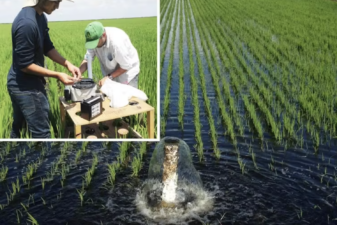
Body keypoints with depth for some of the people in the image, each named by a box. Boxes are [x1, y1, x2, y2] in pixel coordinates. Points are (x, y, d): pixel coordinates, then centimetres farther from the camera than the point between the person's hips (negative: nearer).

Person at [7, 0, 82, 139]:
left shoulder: (40, 17, 2)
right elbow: (25, 65, -24)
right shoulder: (27, 23, -28)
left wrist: (67, 64, -3)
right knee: (41, 133, -2)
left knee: (18, 125, 23)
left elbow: (47, 47, 10)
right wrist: (57, 75, -20)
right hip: (26, 87, -10)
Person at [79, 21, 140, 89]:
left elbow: (126, 66, -26)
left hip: (127, 72, -6)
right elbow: (87, 59, -9)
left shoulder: (116, 42, -35)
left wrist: (109, 77, -25)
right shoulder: (95, 39, -15)